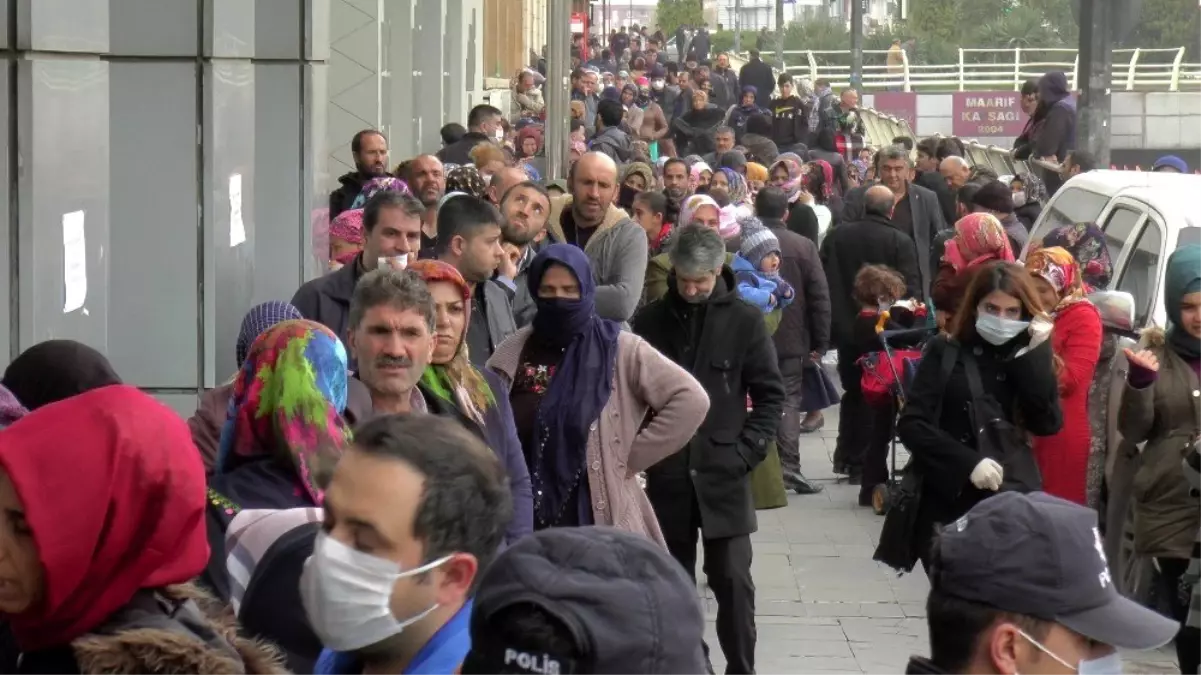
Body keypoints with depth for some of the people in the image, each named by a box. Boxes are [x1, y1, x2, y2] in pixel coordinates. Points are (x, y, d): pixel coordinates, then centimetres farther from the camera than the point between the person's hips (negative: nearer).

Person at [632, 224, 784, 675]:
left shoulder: (744, 321, -1)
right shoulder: (650, 321, 3)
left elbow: (770, 395, 2)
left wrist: (746, 451, -8)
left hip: (723, 472, -2)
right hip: (666, 473, 2)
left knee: (733, 581, -3)